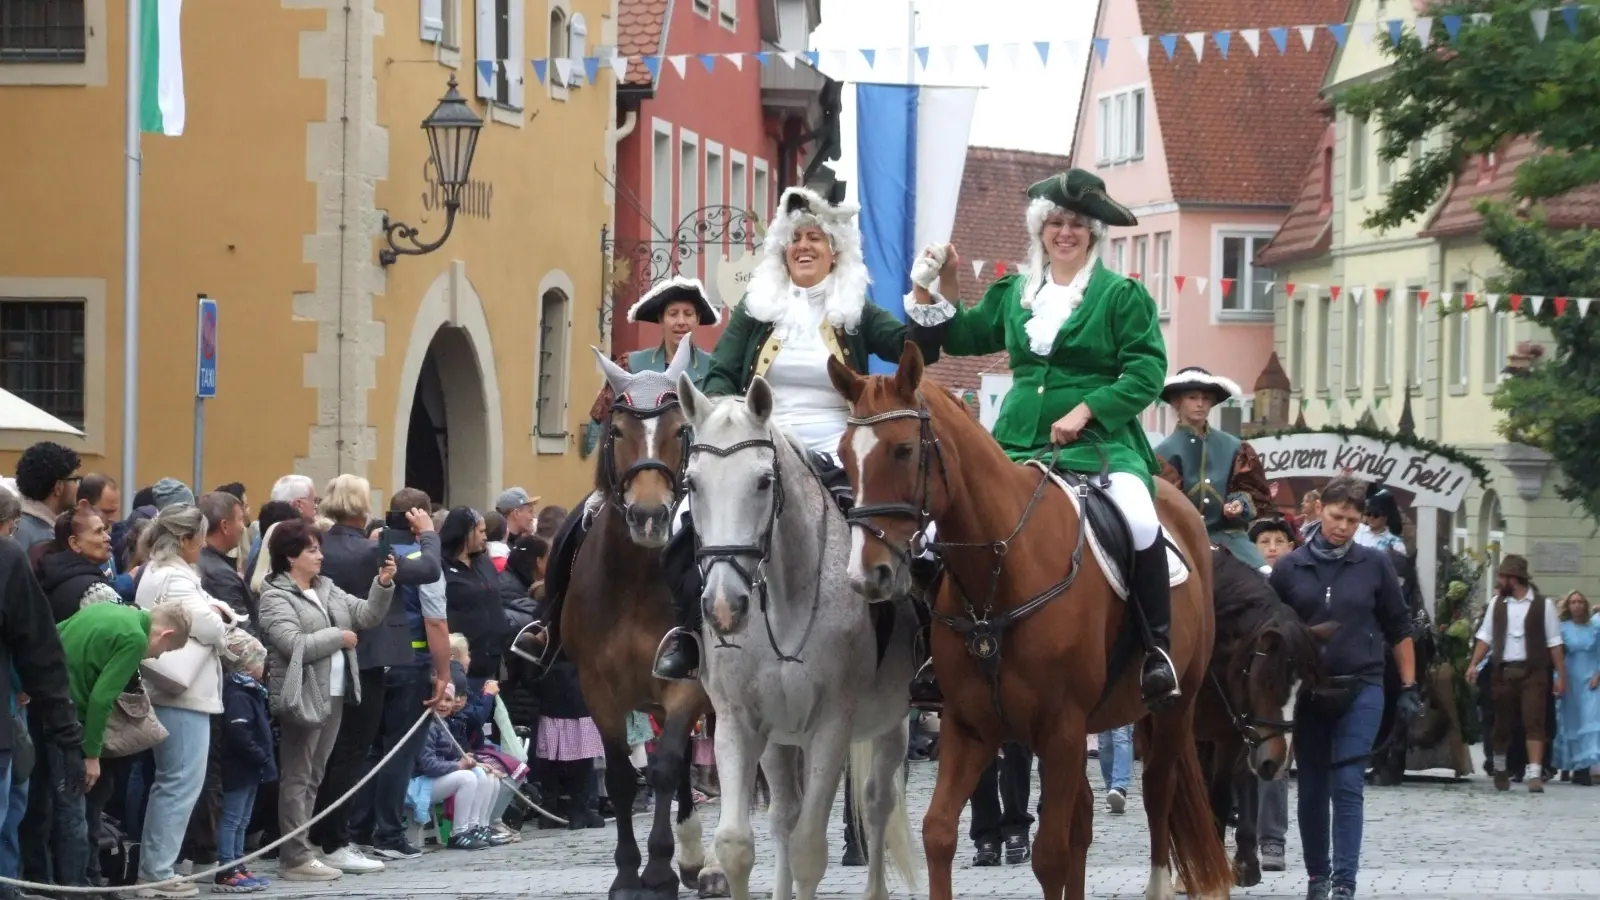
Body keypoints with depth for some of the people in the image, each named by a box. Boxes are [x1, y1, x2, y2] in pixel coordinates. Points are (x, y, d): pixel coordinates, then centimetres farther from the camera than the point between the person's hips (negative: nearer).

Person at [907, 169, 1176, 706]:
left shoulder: (1122, 296, 2)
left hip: (1099, 440, -5)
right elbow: (963, 338, 27)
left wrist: (1083, 411, -16)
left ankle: (1156, 646, -17)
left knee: (1140, 521, -32)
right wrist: (932, 289, 12)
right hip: (1018, 441, 5)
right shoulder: (1014, 293, 17)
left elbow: (1146, 374, -6)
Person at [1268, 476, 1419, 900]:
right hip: (1306, 691, 2)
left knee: (1347, 787, -9)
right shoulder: (1290, 568, 1)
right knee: (1312, 790, 10)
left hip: (1359, 690, -2)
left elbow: (1398, 629, 6)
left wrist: (1409, 688, 4)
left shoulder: (1375, 565, 0)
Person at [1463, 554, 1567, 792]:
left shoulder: (1543, 604, 0)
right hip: (1503, 671, 3)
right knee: (1502, 722, 10)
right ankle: (1500, 768, 30)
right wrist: (1474, 664, -2)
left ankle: (1535, 774, -17)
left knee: (1534, 722, -12)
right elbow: (1485, 636, 11)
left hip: (1533, 672, -3)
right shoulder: (1497, 603, 10)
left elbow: (1554, 643, 0)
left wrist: (1561, 675, -4)